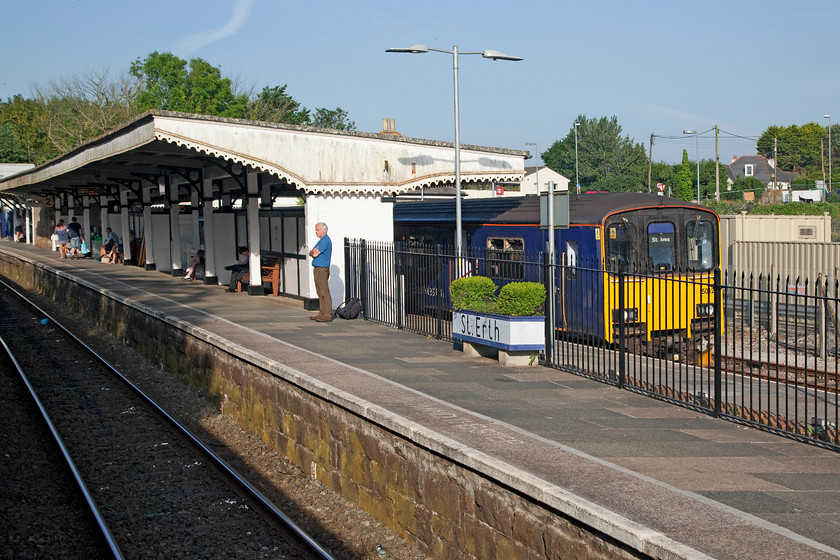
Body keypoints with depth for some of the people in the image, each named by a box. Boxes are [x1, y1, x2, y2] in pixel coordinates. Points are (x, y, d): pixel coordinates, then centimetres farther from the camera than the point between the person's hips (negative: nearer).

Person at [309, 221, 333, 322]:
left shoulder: (326, 240, -14)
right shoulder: (321, 240, 19)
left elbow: (315, 254, -19)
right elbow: (311, 253, 16)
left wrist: (314, 252, 3)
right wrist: (313, 252, -5)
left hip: (322, 269, -10)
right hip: (317, 269, 10)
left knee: (325, 293, -9)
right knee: (320, 293, 12)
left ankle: (327, 315, -9)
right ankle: (322, 313, 16)